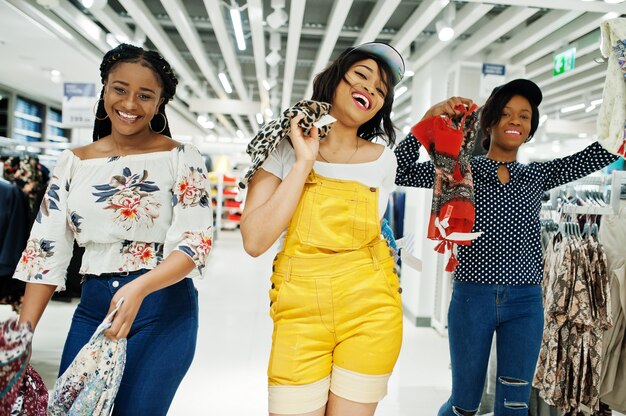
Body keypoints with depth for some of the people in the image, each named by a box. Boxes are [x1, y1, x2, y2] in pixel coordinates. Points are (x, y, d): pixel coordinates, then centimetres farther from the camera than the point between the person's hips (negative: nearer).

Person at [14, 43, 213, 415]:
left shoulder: (182, 158, -5)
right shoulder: (73, 163, 7)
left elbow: (196, 241, -13)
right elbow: (45, 251, 6)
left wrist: (139, 289, -29)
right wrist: (22, 335, 0)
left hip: (163, 307, -3)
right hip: (92, 306, 4)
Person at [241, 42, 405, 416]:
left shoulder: (383, 160, 2)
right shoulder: (284, 148, -2)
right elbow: (255, 241, -14)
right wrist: (304, 162, -14)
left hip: (369, 315, 1)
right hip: (298, 316, -1)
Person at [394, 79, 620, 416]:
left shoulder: (537, 175, 9)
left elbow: (604, 152, 4)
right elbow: (401, 172, -12)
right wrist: (429, 118, -19)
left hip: (525, 303, 3)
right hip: (471, 298, -2)